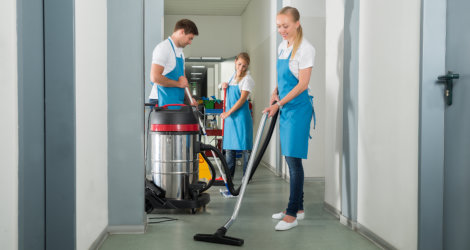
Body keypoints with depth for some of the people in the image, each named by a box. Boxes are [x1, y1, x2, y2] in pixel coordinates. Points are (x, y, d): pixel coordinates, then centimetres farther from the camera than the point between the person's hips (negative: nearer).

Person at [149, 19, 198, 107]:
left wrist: (189, 99, 11)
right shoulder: (163, 48, -9)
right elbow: (155, 77, -20)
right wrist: (178, 83, -11)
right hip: (162, 103, -8)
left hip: (177, 103, 8)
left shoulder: (180, 52, 20)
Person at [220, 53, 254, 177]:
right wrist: (224, 86, 8)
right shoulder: (233, 76, 14)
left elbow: (242, 99, -16)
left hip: (241, 115, -7)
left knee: (244, 145, -4)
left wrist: (229, 112, -20)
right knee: (229, 144, 10)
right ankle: (228, 175, 18)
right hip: (229, 115, 7)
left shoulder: (247, 79, -8)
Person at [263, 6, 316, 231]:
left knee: (293, 159, -9)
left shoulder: (305, 49, -12)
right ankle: (298, 208, 22)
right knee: (290, 160, 12)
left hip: (298, 107, -9)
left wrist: (278, 104, -18)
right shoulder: (282, 47, 13)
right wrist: (276, 92, 4)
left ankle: (292, 214, -2)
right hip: (285, 107, 9)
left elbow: (302, 84, -17)